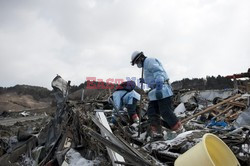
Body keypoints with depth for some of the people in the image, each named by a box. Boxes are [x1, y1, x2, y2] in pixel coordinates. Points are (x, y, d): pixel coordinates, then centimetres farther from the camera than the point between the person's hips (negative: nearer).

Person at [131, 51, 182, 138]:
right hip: (156, 92, 11)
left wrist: (158, 87, -30)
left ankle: (179, 129, 2)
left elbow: (158, 73, -20)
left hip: (162, 90, -11)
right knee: (152, 112, 6)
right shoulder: (146, 65, 26)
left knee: (166, 112, -10)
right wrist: (145, 80, 37)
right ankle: (156, 132, 8)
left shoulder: (149, 61, -5)